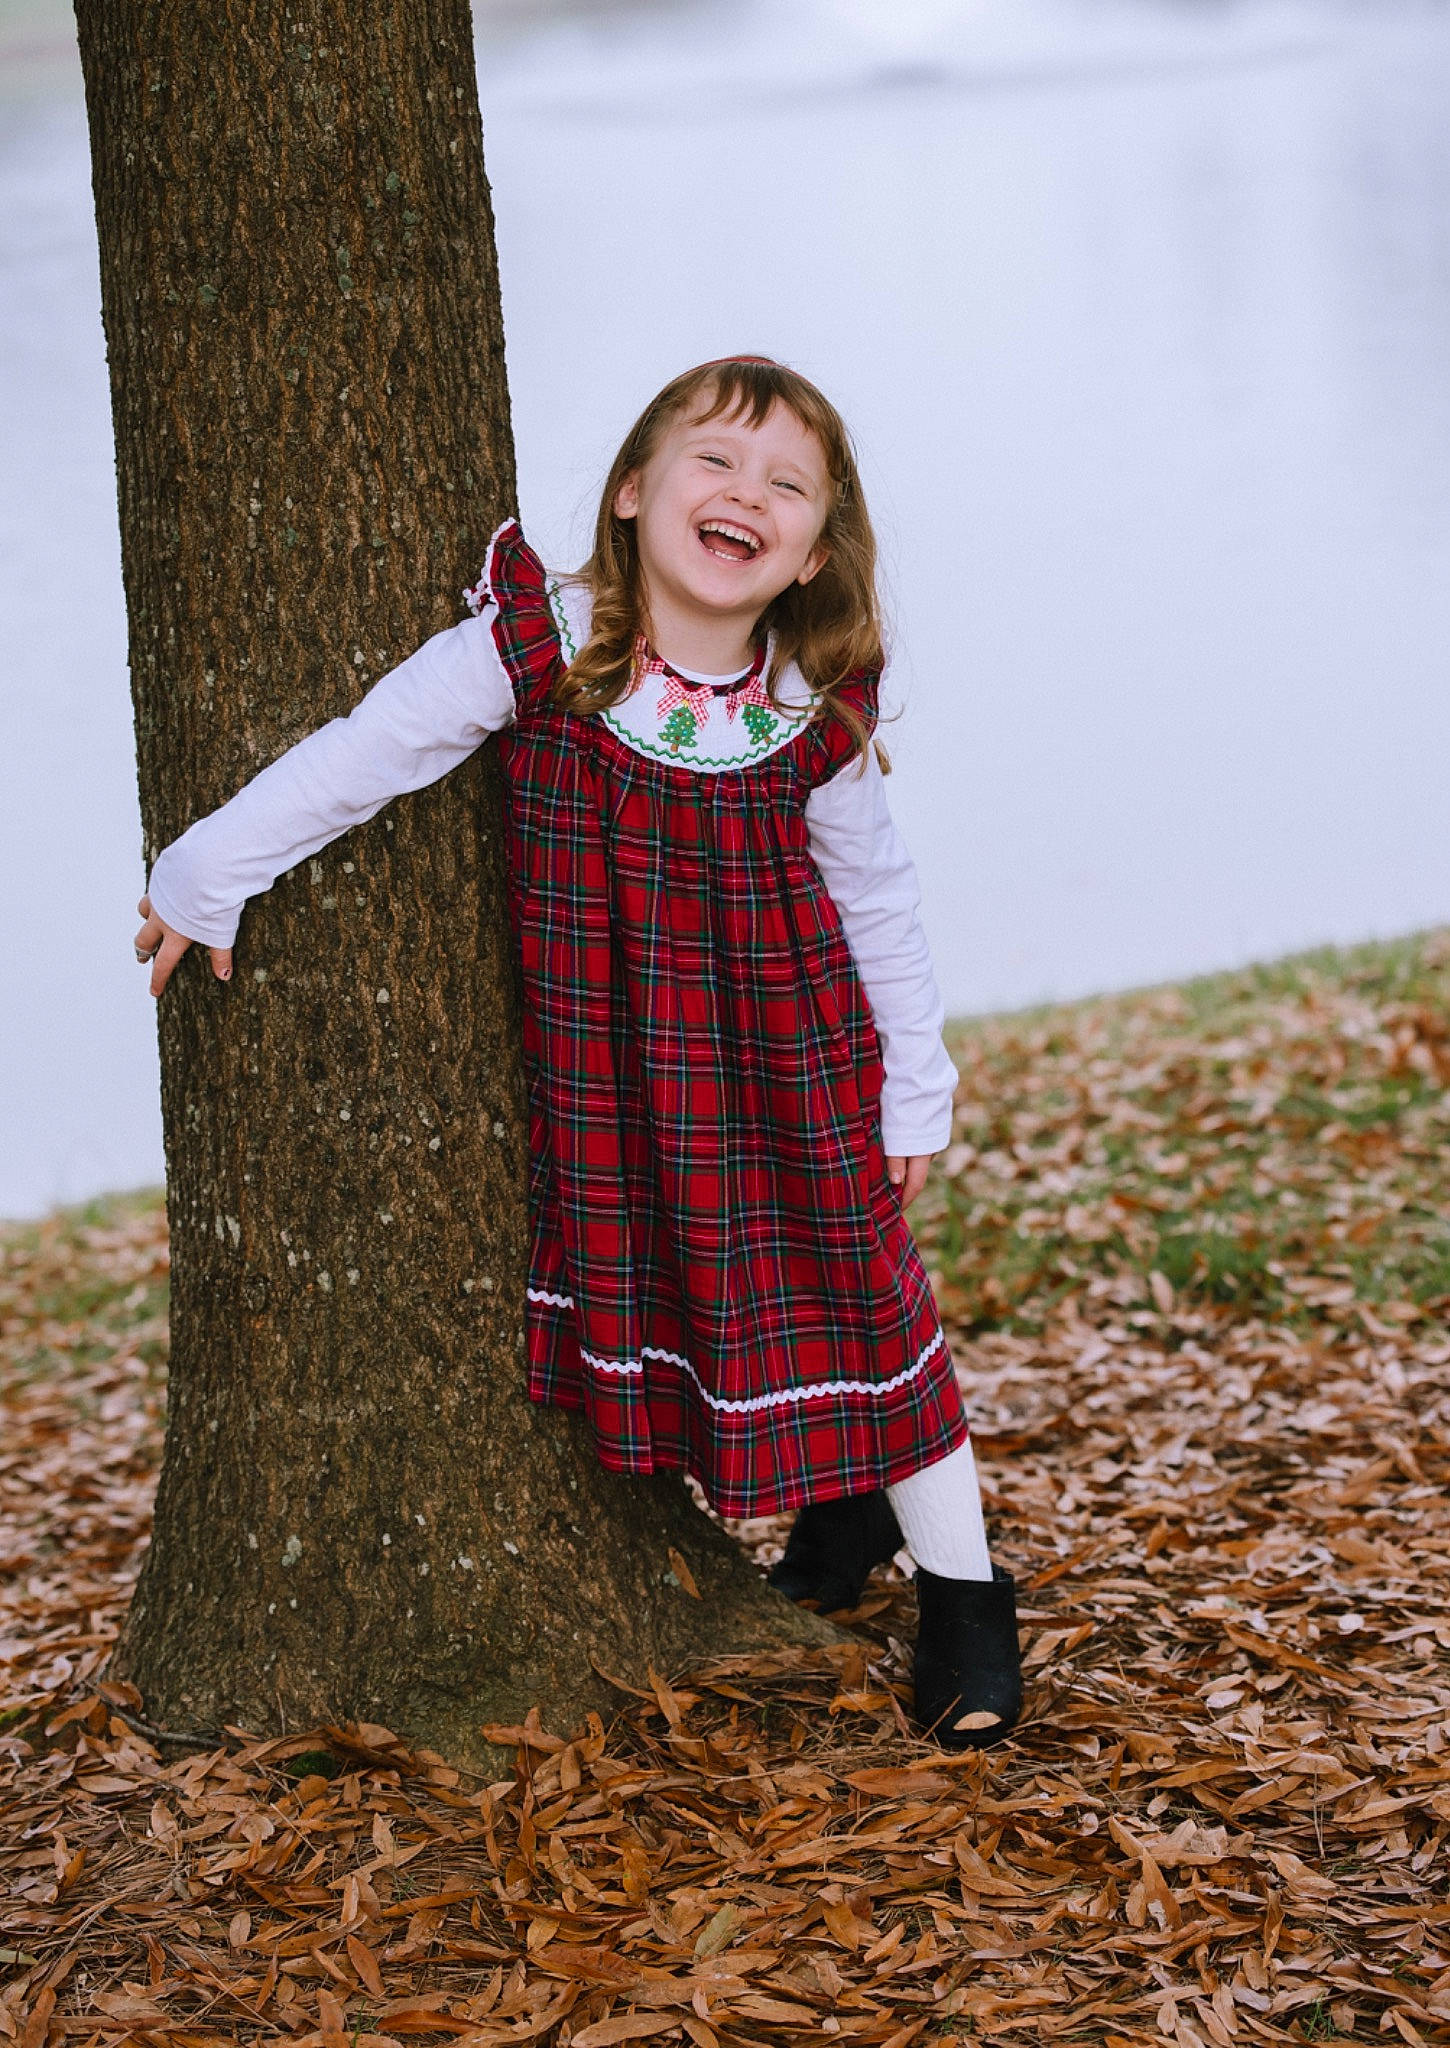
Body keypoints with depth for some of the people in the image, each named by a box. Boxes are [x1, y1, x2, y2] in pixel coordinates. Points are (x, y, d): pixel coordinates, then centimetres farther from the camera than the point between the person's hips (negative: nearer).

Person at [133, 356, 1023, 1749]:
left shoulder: (815, 715, -12)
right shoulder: (539, 649, -18)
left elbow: (876, 898, 1)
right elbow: (365, 753, -10)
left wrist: (914, 1091, 6)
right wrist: (207, 873, -4)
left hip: (788, 1066, -1)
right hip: (602, 1076, 1)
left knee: (854, 1297, 0)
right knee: (650, 1281, 9)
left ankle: (961, 1595, 14)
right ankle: (835, 1519, 32)